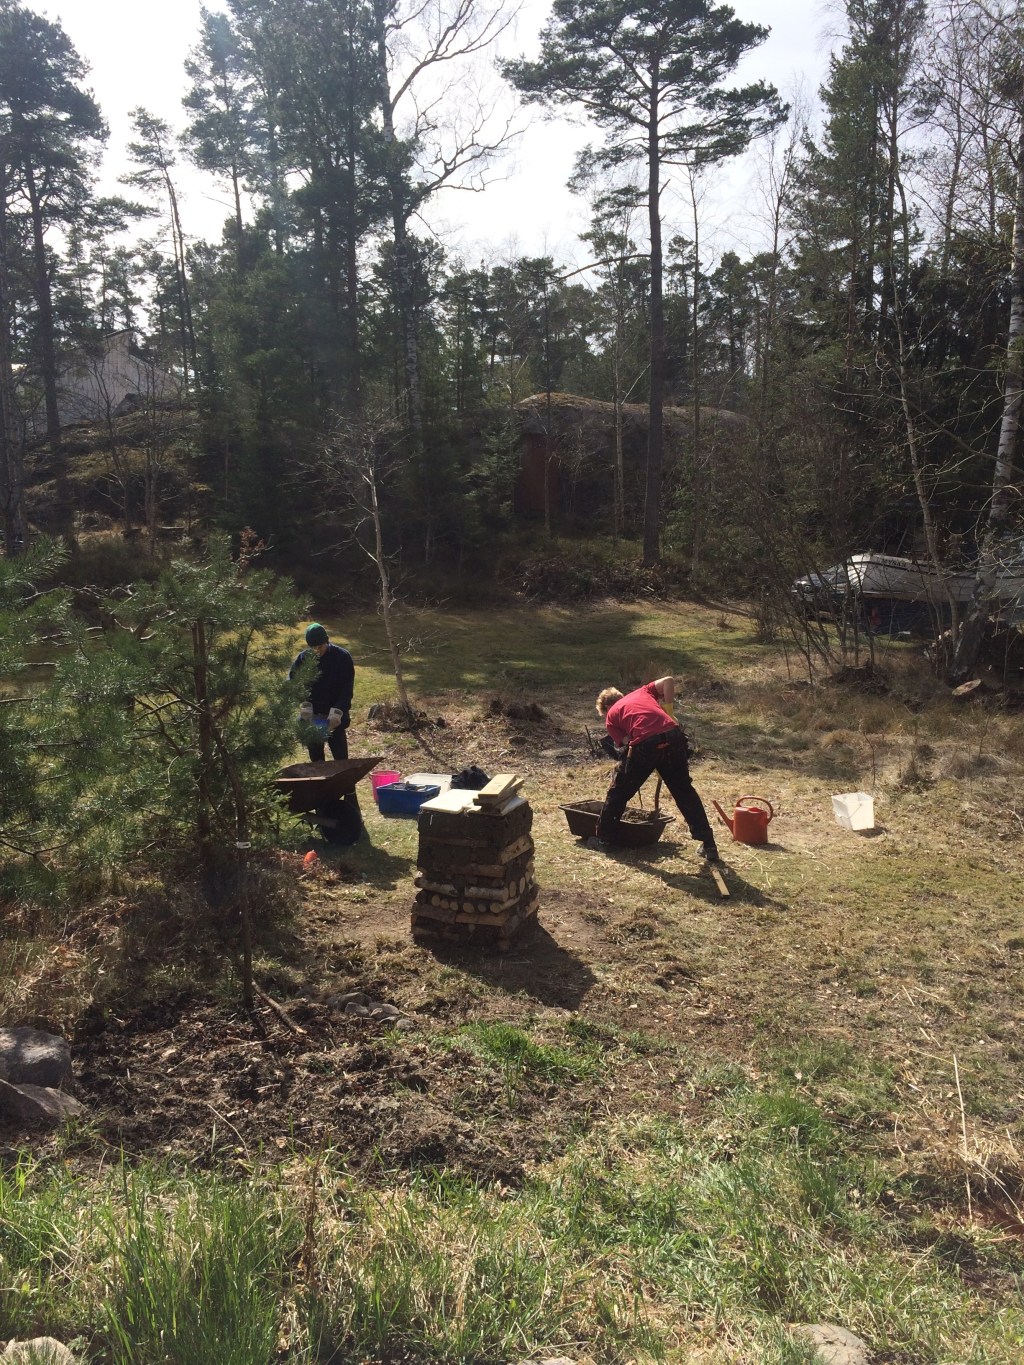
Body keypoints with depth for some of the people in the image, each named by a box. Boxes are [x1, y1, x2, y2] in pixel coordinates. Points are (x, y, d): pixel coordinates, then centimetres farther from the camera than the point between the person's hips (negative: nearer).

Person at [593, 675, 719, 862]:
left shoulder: (611, 717, 24)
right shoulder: (641, 692, 32)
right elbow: (668, 681, 17)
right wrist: (668, 710, 23)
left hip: (644, 744, -3)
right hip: (673, 736, 3)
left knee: (619, 792, 18)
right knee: (685, 792, 18)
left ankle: (604, 838, 30)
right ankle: (709, 845, 18)